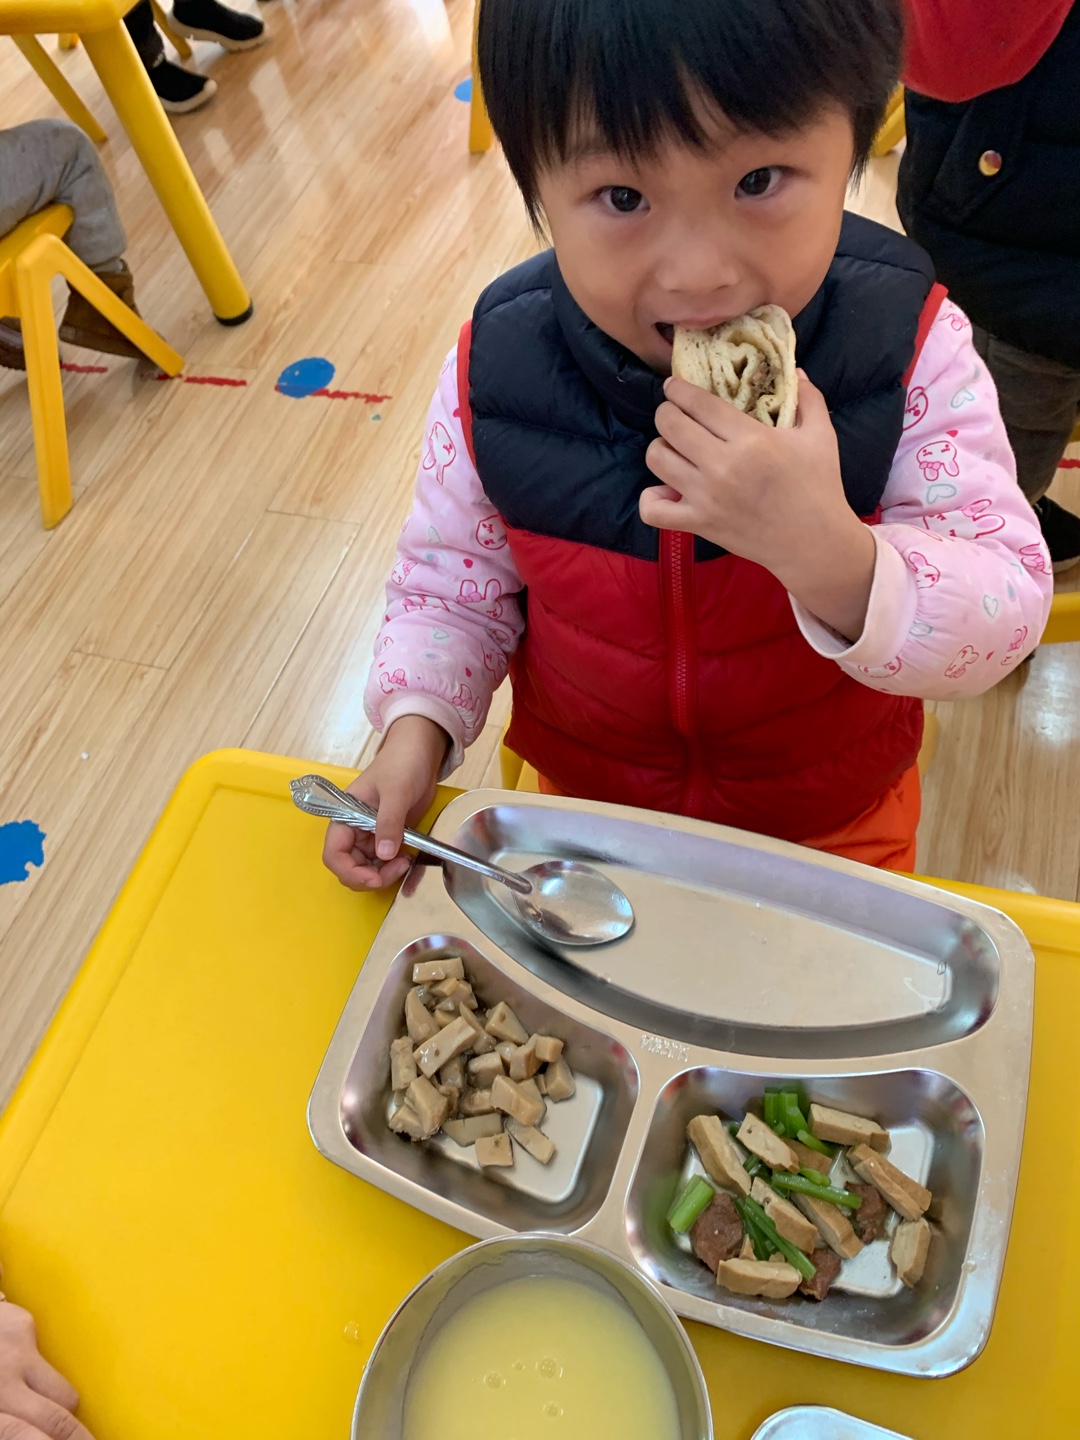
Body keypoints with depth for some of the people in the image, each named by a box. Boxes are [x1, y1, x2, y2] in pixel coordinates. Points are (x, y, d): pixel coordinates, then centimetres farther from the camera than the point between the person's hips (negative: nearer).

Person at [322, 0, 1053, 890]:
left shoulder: (912, 350, -26)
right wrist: (417, 725, -24)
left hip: (834, 818, 0)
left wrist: (829, 554, -46)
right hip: (588, 805, 1)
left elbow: (1007, 617, -28)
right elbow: (452, 578, -7)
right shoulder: (494, 370, -22)